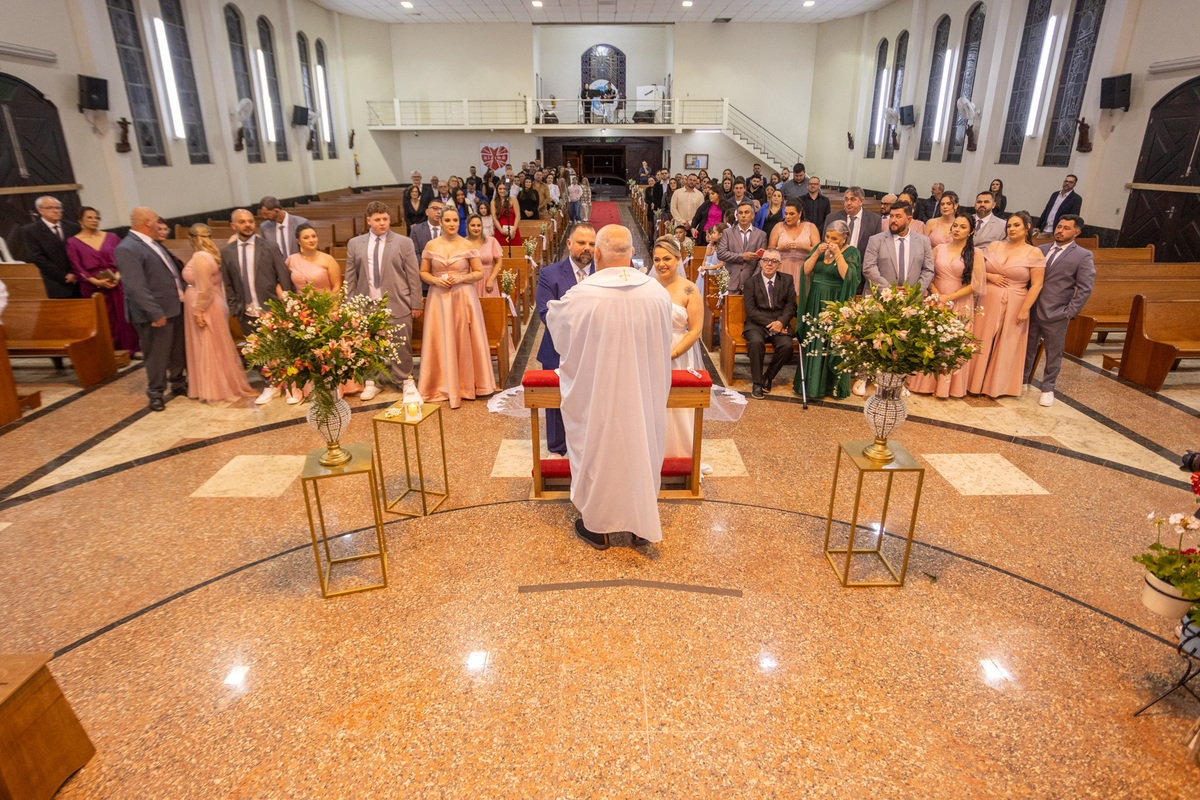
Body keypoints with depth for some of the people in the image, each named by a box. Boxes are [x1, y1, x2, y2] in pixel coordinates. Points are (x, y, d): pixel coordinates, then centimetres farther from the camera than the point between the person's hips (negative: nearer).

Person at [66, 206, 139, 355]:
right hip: (92, 287, -1)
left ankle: (127, 351, 6)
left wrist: (118, 276, -12)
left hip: (116, 285, 1)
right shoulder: (73, 242, 6)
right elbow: (77, 268, 0)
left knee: (122, 318, -2)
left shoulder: (112, 237, 10)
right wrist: (96, 281, -14)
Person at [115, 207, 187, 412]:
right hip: (157, 314, -9)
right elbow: (136, 287, -23)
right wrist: (156, 312, -25)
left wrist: (182, 294, 16)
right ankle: (156, 393, 17)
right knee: (157, 355, 2)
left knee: (178, 351, 20)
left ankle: (178, 384, 37)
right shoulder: (127, 249, -17)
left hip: (174, 307, 9)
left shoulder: (152, 243, 12)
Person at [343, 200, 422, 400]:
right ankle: (372, 383, 22)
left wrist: (416, 304, -2)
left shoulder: (404, 243, 4)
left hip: (397, 306, -2)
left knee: (401, 347, 1)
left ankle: (404, 381, 18)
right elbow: (350, 278, 12)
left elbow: (413, 276, 2)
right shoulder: (354, 244, 10)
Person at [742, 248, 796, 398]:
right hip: (757, 324, -2)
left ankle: (768, 377, -4)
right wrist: (770, 324, -16)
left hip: (780, 324, 2)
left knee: (786, 345, -27)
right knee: (756, 342, -34)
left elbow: (791, 305, 6)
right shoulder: (751, 282, 2)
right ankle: (756, 382, -18)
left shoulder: (787, 280, 10)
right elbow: (751, 311, -6)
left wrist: (781, 322, -13)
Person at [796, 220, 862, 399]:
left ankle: (834, 386, 7)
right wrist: (817, 253, -9)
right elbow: (806, 271, 1)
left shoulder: (851, 252, -3)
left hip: (836, 304, -4)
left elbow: (847, 276, -18)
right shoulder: (819, 247, 9)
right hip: (816, 302, 5)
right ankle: (811, 383, 16)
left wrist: (837, 254, -19)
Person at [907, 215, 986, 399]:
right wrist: (934, 292, -9)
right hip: (936, 303, 2)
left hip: (960, 305, -2)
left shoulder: (975, 253, 0)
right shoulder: (939, 249, 8)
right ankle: (927, 382, 13)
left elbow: (975, 284, -5)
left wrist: (949, 298, -12)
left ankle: (948, 386, 12)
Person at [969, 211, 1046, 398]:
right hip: (988, 301, 2)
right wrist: (990, 276, -9)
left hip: (1013, 305, -2)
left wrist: (1025, 310, -12)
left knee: (1006, 345, 6)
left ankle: (997, 385, 20)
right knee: (981, 341, 5)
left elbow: (1036, 285, -5)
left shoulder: (1034, 253, -2)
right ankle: (976, 382, 18)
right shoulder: (994, 246, 6)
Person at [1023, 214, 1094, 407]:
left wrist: (1070, 313, -10)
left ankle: (1048, 390, 18)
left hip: (1056, 315, -3)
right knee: (1027, 349, 13)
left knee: (1053, 353, 7)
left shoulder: (1083, 256, -2)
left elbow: (1085, 289, -4)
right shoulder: (1040, 250, 10)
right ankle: (1022, 381, 29)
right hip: (1032, 311, 4)